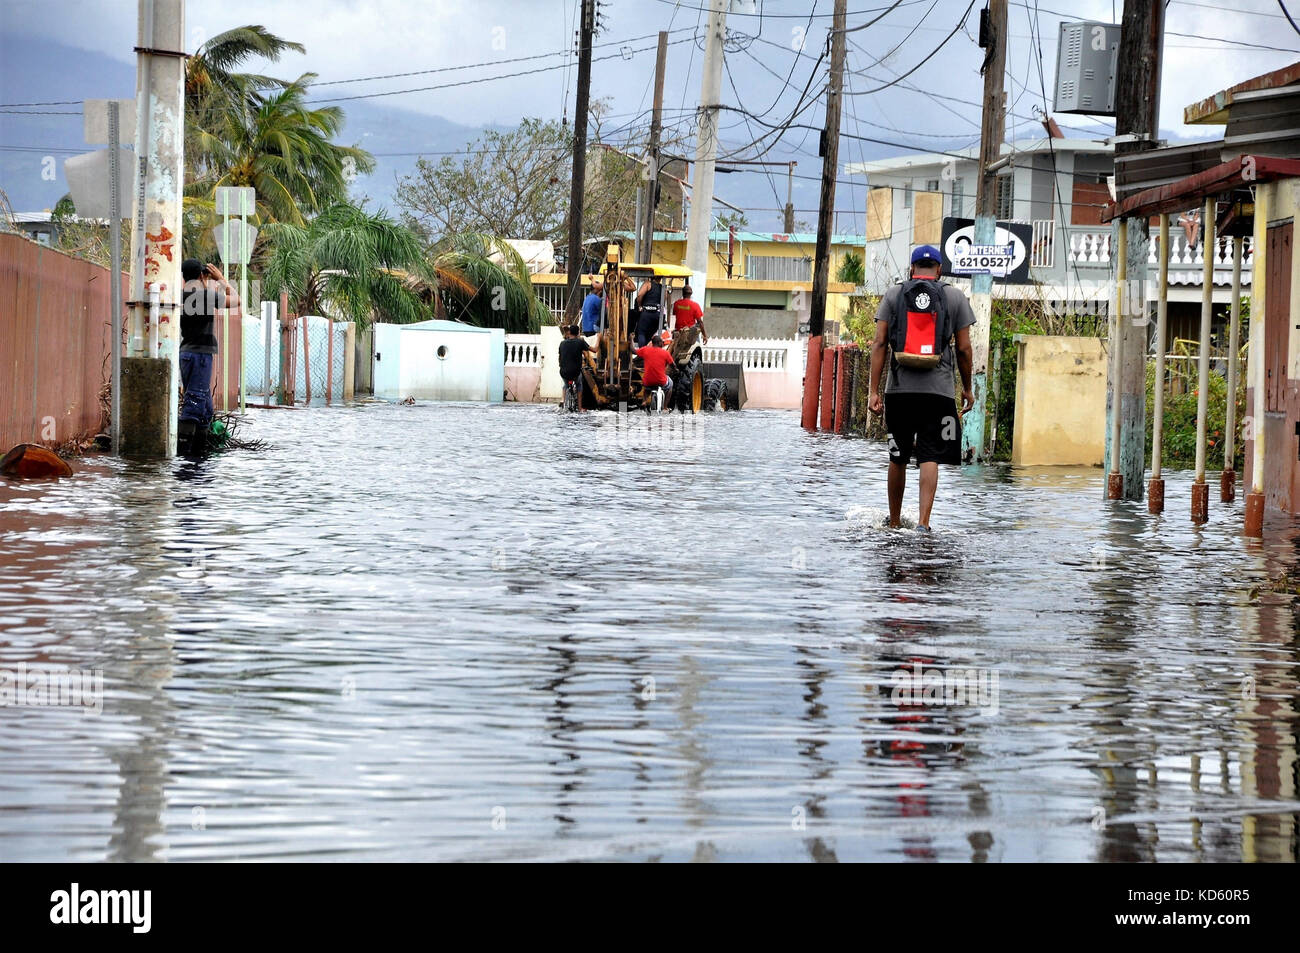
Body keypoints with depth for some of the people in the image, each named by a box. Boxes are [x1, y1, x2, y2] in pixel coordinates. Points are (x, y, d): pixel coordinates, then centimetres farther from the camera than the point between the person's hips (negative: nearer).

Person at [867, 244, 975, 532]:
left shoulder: (893, 295, 7)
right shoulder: (955, 296, 6)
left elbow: (879, 343, 0)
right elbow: (964, 348, 4)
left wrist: (874, 391, 0)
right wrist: (967, 388, 15)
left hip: (900, 389, 1)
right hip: (939, 390, -1)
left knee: (898, 458, 13)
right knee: (930, 458, -3)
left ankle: (894, 522, 24)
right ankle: (923, 522, -15)